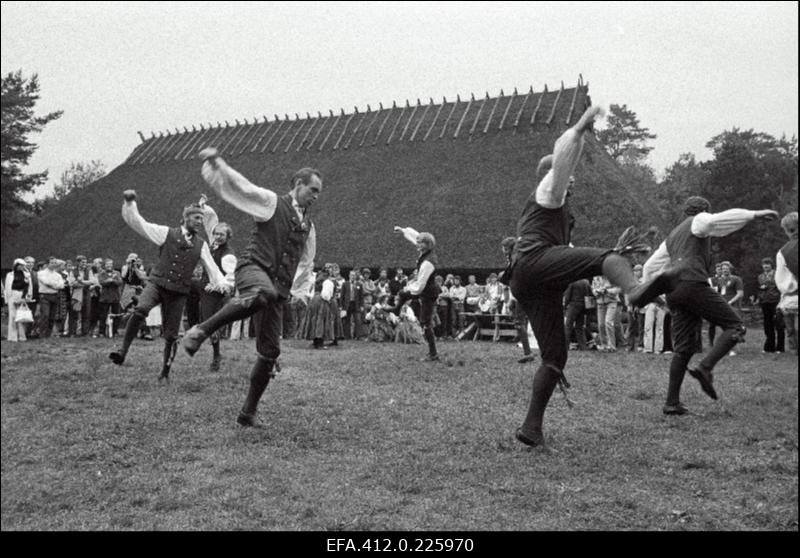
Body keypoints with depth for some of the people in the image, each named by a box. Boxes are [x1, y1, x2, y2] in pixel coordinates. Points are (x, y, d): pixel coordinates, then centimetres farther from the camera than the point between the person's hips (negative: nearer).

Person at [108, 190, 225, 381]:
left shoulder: (201, 244, 7)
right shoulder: (167, 233, 2)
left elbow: (212, 269, 10)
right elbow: (138, 223, -1)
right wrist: (130, 203, -14)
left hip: (179, 292, 2)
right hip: (157, 283, -2)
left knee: (171, 336, 4)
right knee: (140, 310, -32)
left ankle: (165, 372, 24)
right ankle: (123, 350, -22)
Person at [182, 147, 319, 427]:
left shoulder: (308, 226, 25)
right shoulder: (271, 202, 8)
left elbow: (306, 265, 34)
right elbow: (238, 185, -1)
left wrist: (301, 294, 26)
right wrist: (217, 162, -14)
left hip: (278, 287, 6)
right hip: (253, 267, -6)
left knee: (270, 351, 1)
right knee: (263, 293, -43)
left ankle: (248, 412, 13)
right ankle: (200, 331, -31)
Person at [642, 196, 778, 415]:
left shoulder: (672, 236, 33)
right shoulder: (699, 221, 12)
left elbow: (649, 267, 31)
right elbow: (719, 219, -11)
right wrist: (754, 214, -13)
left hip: (673, 291, 8)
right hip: (693, 284, -8)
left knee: (683, 348, 8)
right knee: (735, 326, -3)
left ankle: (672, 402, 3)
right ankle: (705, 368, -20)